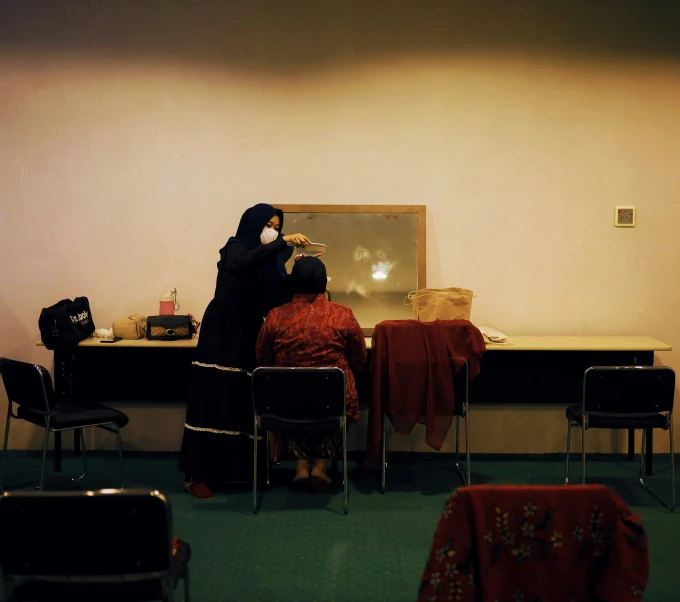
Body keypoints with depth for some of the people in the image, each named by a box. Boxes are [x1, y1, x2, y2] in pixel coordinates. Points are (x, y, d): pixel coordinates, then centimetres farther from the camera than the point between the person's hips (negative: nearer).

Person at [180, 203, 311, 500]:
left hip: (250, 337, 6)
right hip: (223, 336, -6)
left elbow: (279, 298, 4)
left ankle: (244, 470, 15)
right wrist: (284, 242, -36)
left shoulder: (270, 259, 12)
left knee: (248, 404, 5)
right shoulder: (236, 248, -6)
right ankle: (197, 474, -2)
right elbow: (243, 263, -31)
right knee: (215, 403, -7)